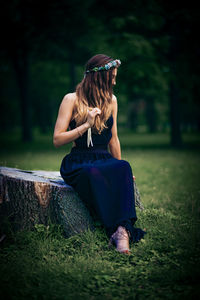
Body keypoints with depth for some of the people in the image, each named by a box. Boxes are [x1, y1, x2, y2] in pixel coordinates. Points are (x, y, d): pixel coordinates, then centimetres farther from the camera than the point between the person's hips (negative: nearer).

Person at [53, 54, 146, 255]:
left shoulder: (111, 100, 15)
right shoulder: (72, 99, -1)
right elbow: (57, 140, -6)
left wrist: (121, 168, 22)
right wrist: (86, 125, -14)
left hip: (105, 160, 4)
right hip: (78, 162, -4)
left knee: (124, 168, -32)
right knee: (93, 173, -40)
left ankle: (123, 229, -46)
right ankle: (117, 230, -40)